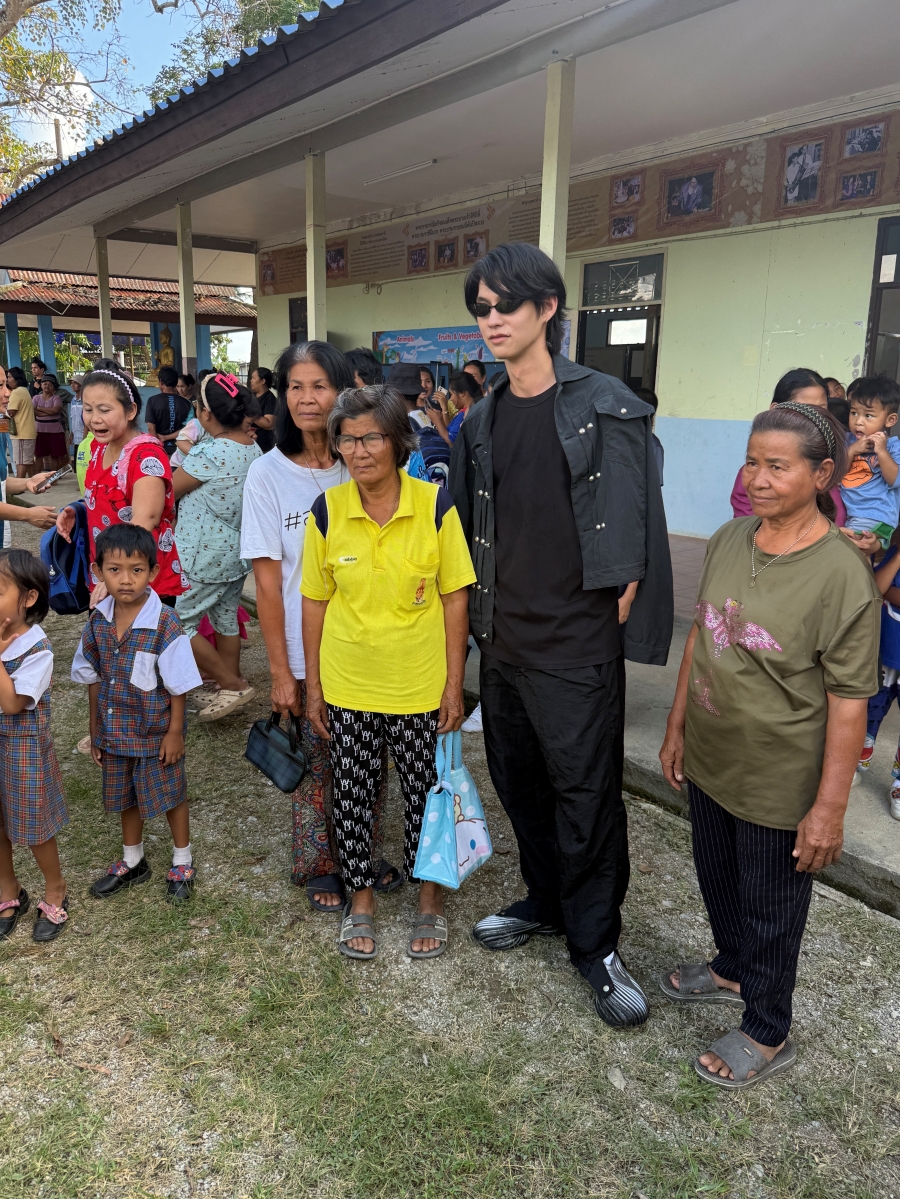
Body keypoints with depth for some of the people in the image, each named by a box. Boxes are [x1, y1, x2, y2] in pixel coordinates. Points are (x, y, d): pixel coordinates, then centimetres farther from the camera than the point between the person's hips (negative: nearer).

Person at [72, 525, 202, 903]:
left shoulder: (165, 626, -22)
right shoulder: (97, 622, -7)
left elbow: (178, 686, -15)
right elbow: (93, 680, 4)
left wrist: (175, 732, -12)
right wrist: (96, 730, 8)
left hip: (156, 733, -5)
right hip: (115, 733, 5)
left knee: (170, 796, 12)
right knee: (125, 798, 21)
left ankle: (182, 863, 34)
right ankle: (132, 862, 43)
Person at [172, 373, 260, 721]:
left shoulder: (210, 453, -24)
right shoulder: (253, 448, 3)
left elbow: (167, 491, -11)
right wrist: (190, 454, 13)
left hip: (205, 557, -9)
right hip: (237, 552, 9)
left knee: (176, 623, 2)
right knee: (226, 618, 18)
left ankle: (233, 684, 4)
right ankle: (231, 687, 29)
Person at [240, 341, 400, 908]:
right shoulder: (269, 473, -7)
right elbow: (268, 579, -7)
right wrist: (280, 670, -8)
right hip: (306, 654, -2)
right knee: (316, 765, 11)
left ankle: (366, 854, 36)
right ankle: (320, 867, 33)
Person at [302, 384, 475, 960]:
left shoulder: (435, 505, -11)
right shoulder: (327, 511, -6)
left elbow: (454, 597, -6)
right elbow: (315, 601, 1)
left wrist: (454, 683, -6)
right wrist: (313, 685, 3)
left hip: (420, 684, -1)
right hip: (347, 686, 2)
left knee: (425, 792, 12)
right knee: (353, 793, 13)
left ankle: (430, 894, 35)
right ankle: (362, 895, 35)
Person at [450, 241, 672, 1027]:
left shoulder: (606, 408, -9)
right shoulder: (483, 422, 8)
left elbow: (630, 536, -9)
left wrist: (609, 625, -10)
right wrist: (483, 616, 9)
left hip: (576, 647, -6)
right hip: (503, 640, 6)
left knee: (586, 795, 4)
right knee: (519, 781, 18)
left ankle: (595, 944, 23)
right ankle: (546, 902, 39)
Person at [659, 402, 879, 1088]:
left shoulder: (842, 575, -22)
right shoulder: (729, 541, -3)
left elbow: (849, 701, -20)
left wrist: (830, 807, -18)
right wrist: (677, 728, 11)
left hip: (781, 784, -6)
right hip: (710, 761, 6)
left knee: (771, 909, 14)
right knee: (717, 879, 27)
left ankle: (767, 1035, 38)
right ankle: (731, 971, 54)